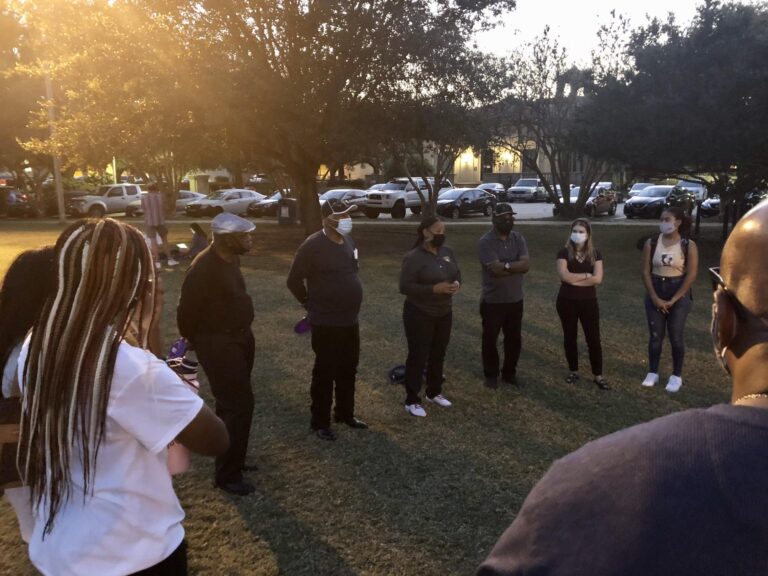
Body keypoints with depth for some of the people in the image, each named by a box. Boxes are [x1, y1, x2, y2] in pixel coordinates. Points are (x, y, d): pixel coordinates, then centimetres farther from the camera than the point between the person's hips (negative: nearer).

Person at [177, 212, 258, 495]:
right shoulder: (203, 268, -25)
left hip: (239, 337, 9)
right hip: (218, 344, -9)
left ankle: (233, 459, 36)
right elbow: (186, 310, -16)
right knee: (239, 404, -6)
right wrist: (193, 340, -1)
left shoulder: (230, 259, 3)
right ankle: (227, 474, 9)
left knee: (232, 403, 19)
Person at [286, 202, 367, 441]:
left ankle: (345, 414, 35)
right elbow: (294, 280, -11)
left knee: (348, 370, 18)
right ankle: (320, 422, 21)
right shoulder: (313, 246, -17)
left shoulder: (348, 241, 5)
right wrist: (311, 304, 0)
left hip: (350, 320, 7)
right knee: (325, 373, 5)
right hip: (325, 323, -7)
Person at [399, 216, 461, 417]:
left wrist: (456, 284, -11)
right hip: (419, 315, -7)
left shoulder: (447, 252, 3)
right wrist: (434, 289, -27)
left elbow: (457, 274, 13)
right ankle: (412, 401, 13)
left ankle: (434, 393, 35)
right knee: (418, 356, 1)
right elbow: (405, 287, -21)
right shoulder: (414, 257, -18)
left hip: (444, 313, 7)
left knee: (438, 355, 17)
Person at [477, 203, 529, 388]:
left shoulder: (518, 238, 1)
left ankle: (510, 372, 33)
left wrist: (505, 265, -21)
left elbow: (525, 265, -12)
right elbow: (496, 269, -25)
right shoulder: (486, 242, -14)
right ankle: (491, 375, 25)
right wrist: (515, 266, -13)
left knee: (514, 339, 15)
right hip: (492, 301, -4)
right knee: (490, 339, 8)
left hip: (515, 300, 5)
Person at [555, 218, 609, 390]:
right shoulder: (564, 253, -4)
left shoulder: (595, 254, 0)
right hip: (567, 302, 0)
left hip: (589, 302, 1)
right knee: (569, 337, 10)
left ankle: (597, 375, 12)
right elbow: (564, 275, -19)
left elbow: (597, 279, -12)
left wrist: (574, 280, -15)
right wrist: (586, 275, -12)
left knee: (593, 339, 1)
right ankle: (574, 371, 25)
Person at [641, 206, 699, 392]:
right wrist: (655, 297, -10)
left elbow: (691, 275, -9)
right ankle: (653, 373, 19)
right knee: (655, 335, 6)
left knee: (676, 336, 3)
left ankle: (677, 376, 17)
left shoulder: (689, 246, -8)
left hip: (679, 294, -2)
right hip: (655, 293, 2)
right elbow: (646, 272, -2)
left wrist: (673, 300, -11)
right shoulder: (651, 243, -2)